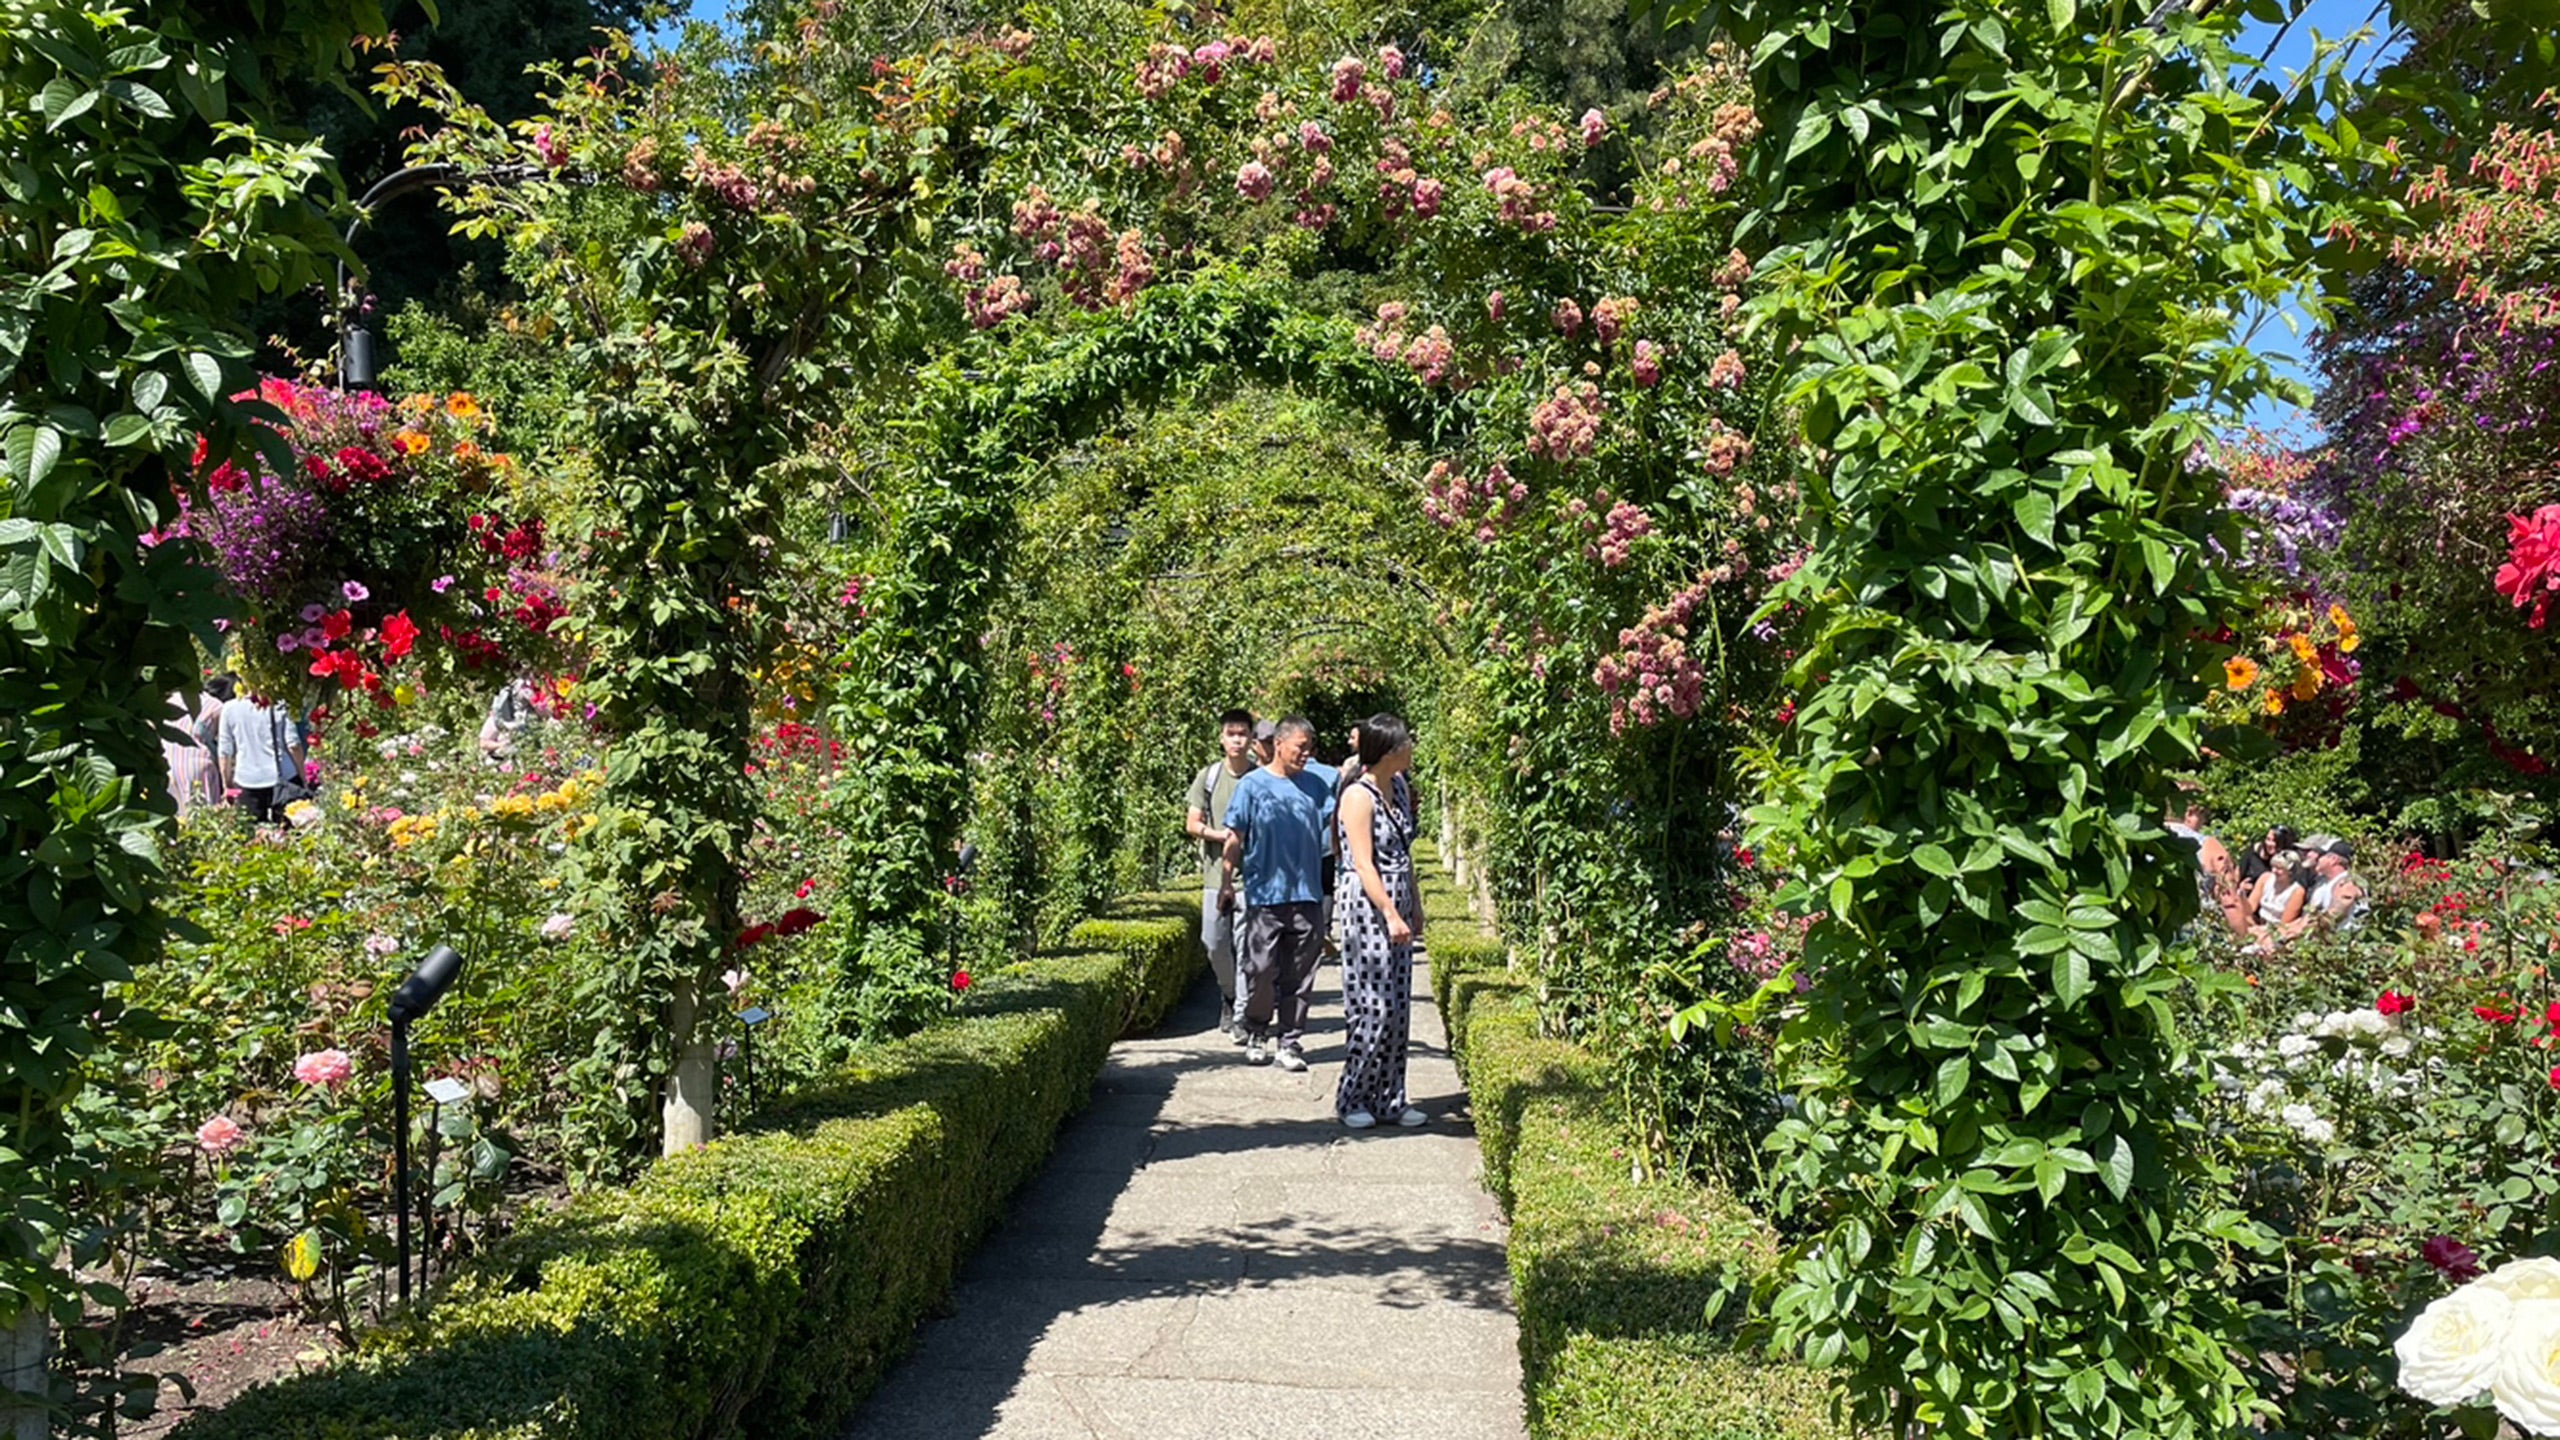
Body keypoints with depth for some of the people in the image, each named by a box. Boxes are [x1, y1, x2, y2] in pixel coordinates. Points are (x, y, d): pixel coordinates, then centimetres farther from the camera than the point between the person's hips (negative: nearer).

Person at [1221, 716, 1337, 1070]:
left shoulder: (1317, 782, 10)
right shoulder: (1252, 785, 1)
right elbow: (1235, 838, 2)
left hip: (1307, 895, 3)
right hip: (1265, 894, -3)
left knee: (1300, 975, 5)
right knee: (1261, 970, 1)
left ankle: (1291, 1041, 13)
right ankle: (1256, 1035, 20)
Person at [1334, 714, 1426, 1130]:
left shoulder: (1396, 789, 11)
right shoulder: (1358, 796, -14)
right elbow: (1363, 864, -19)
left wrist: (1414, 906, 17)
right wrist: (1391, 915, -23)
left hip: (1396, 905, 8)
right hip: (1368, 907, -8)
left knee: (1397, 1008, 10)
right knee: (1372, 1007, -4)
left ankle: (1388, 1099, 18)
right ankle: (1352, 1099, 8)